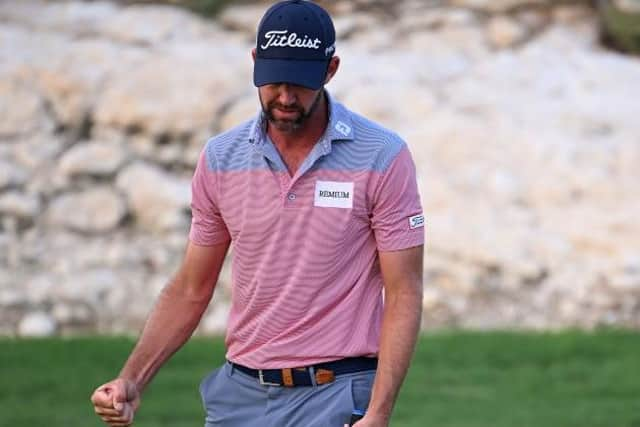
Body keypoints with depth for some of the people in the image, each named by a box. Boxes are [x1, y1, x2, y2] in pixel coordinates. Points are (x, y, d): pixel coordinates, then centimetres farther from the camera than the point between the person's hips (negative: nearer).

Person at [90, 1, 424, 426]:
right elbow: (191, 291, 12)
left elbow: (403, 295, -8)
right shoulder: (221, 159, 5)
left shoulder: (385, 159, -8)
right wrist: (132, 381, -1)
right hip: (240, 392, 4)